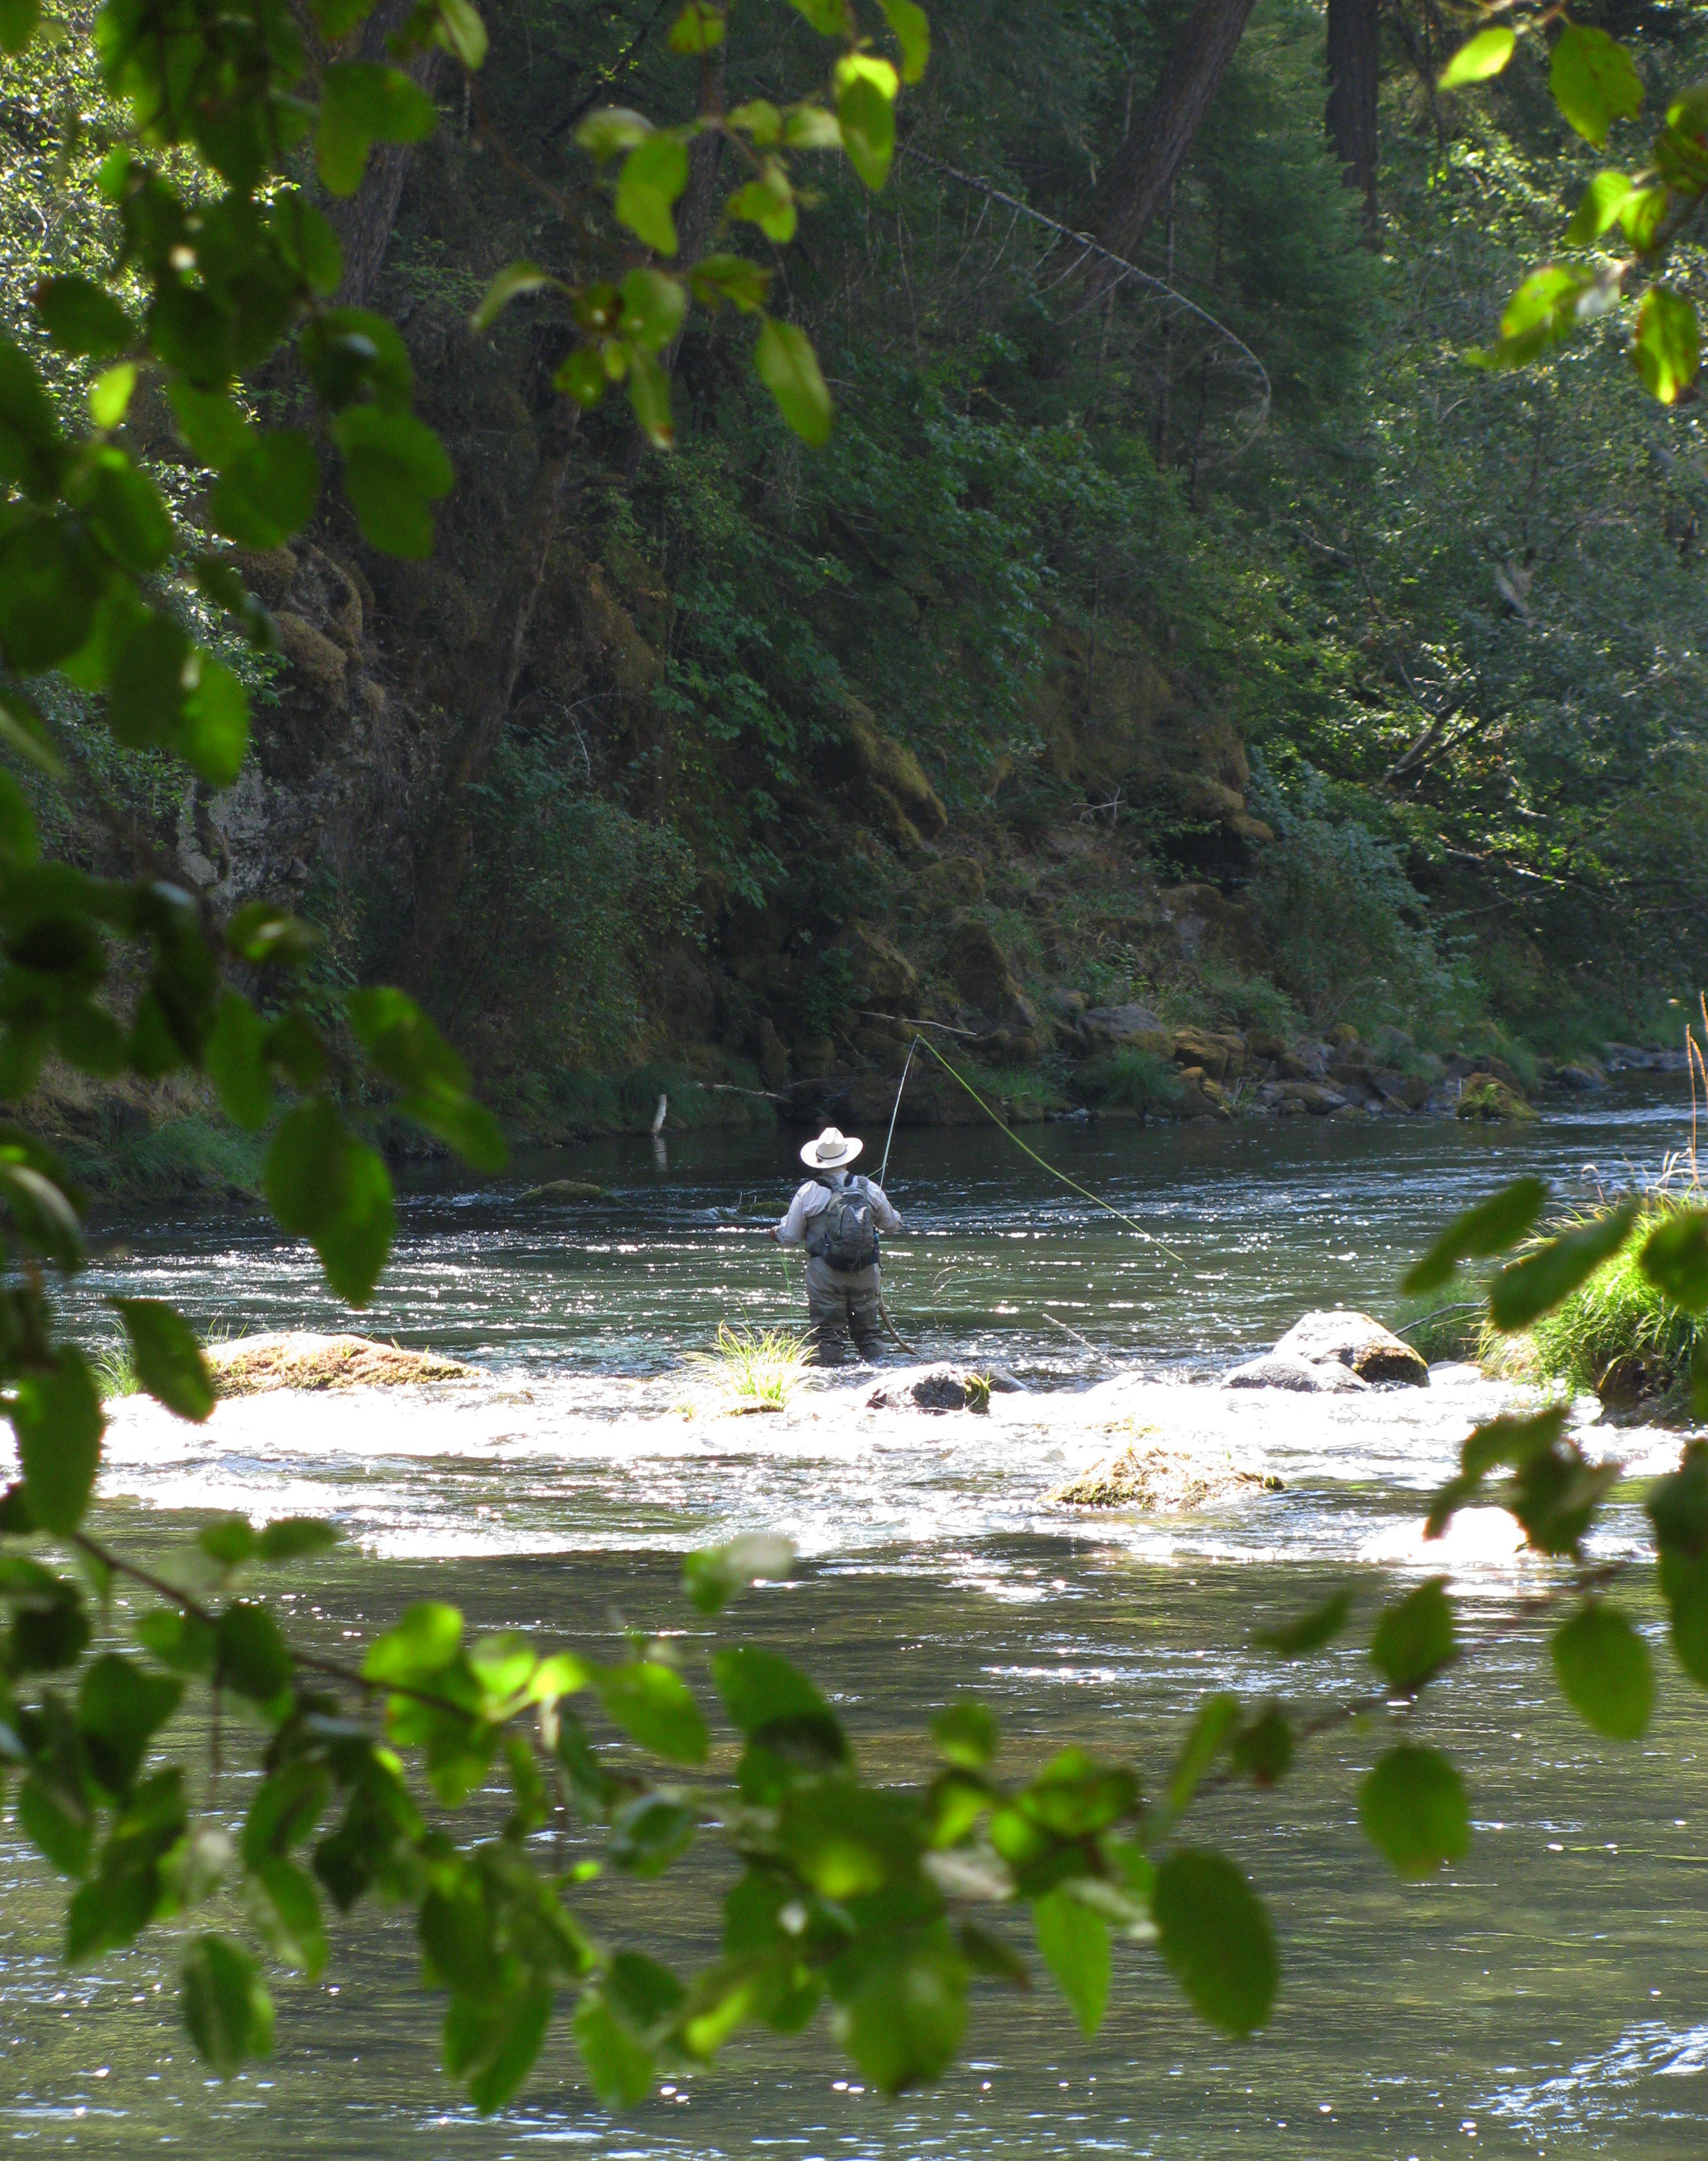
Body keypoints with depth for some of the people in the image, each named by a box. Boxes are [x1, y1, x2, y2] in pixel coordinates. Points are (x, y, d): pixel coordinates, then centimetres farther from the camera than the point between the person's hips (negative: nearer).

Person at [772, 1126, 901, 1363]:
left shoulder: (809, 1193, -6)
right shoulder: (870, 1190, 2)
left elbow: (789, 1237, -2)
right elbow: (892, 1224, 16)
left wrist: (776, 1232, 21)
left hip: (825, 1274, -2)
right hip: (865, 1272, 3)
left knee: (828, 1334, 1)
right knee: (869, 1331, 12)